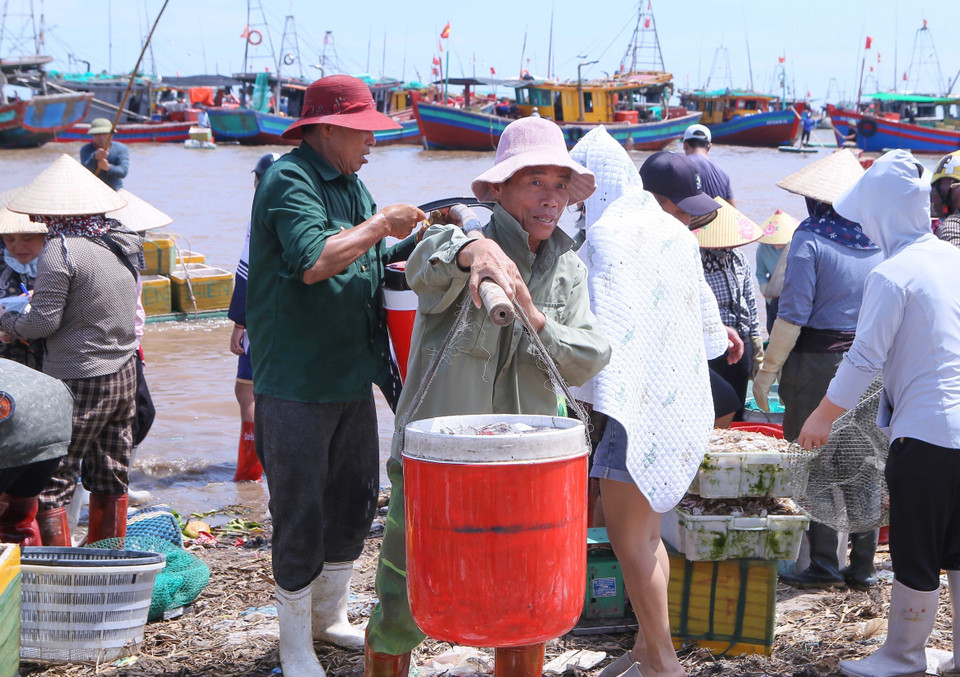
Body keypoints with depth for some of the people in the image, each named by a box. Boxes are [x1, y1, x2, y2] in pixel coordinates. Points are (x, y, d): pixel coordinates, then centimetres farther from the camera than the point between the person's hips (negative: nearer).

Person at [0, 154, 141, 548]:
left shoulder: (61, 250, -15)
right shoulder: (124, 244, 7)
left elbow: (44, 321, -15)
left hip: (77, 380, -8)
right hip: (124, 374, 8)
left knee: (50, 485, -2)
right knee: (111, 478, 15)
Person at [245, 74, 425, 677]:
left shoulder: (351, 185, 14)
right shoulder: (290, 182, -14)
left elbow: (374, 265, 21)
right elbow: (314, 262, -29)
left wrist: (419, 244, 4)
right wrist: (381, 225, -19)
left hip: (352, 376, 9)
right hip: (297, 380, -9)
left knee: (355, 499, 17)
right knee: (300, 514, -1)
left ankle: (330, 617, 35)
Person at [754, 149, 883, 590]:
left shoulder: (811, 239, -10)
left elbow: (793, 315, -13)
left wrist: (767, 370, -7)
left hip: (817, 359, -5)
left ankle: (823, 565, 4)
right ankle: (862, 566, 16)